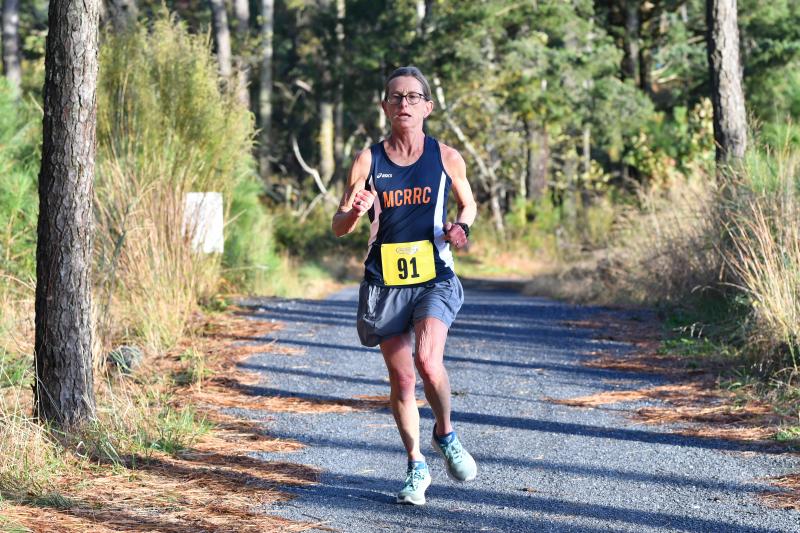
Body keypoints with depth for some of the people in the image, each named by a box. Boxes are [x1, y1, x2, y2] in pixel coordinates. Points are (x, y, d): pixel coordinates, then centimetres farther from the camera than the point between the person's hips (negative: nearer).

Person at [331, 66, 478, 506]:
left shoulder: (447, 158, 0)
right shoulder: (368, 161, 0)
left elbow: (468, 204, 18)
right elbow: (338, 227, 1)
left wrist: (461, 227, -5)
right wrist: (355, 211, -22)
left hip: (435, 279, -1)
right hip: (385, 283, 1)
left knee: (428, 361, -23)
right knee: (401, 379, 5)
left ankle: (445, 436, 5)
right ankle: (416, 467, 23)